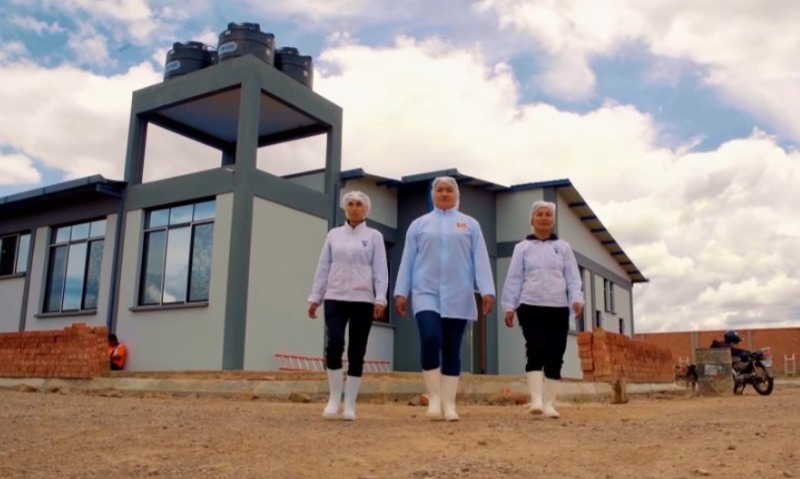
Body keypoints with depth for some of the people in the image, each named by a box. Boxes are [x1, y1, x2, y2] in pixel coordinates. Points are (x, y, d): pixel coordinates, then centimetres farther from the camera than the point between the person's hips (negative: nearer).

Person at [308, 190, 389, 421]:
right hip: (335, 298, 1)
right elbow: (323, 268, 11)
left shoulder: (374, 236, 7)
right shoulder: (334, 235, 12)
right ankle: (334, 398, 5)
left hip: (362, 300, -1)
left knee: (356, 352, 0)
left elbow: (380, 270, 0)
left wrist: (380, 299, -11)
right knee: (334, 346, -13)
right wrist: (315, 297, 6)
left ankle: (350, 404, 9)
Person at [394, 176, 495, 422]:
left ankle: (449, 404, 8)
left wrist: (487, 291, -6)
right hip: (426, 294, 0)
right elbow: (407, 260, 11)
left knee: (452, 349, 2)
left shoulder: (470, 225, 12)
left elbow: (481, 259, 4)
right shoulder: (418, 225, 13)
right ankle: (434, 397, -7)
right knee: (430, 340, -19)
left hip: (458, 297, 1)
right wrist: (401, 292, 4)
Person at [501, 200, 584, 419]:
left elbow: (573, 277, 6)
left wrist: (577, 299, -10)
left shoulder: (563, 247, 13)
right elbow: (514, 278, 6)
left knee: (554, 357, 1)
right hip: (531, 308, -2)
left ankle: (549, 404, 6)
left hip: (558, 309, 2)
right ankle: (536, 400, -19)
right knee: (536, 351, -17)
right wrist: (509, 306, -1)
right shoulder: (522, 248, 9)